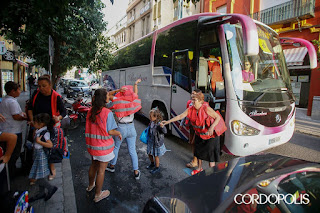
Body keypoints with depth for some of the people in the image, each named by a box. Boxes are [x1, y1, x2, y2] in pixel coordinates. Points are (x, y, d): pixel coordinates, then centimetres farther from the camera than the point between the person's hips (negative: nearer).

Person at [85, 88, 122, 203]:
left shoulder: (91, 111, -3)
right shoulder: (107, 113, -22)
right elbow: (110, 131, -21)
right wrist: (118, 133, -2)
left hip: (92, 145, 7)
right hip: (103, 147, -7)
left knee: (93, 165, 28)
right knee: (101, 170, 10)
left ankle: (90, 186, 51)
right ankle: (98, 195, 27)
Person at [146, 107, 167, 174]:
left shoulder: (159, 124, -26)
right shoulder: (151, 123, -2)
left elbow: (165, 132, -37)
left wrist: (162, 127, -55)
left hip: (157, 143, -8)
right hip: (150, 142, 8)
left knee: (156, 156, 8)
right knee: (149, 154, 22)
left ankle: (157, 168, 29)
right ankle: (152, 163, 47)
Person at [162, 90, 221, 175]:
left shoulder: (206, 109, -24)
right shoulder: (190, 109, -8)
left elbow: (218, 117, -15)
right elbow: (180, 116, -6)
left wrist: (212, 127, -28)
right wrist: (168, 121, -9)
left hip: (210, 135, -6)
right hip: (199, 135, 6)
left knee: (211, 155, 2)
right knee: (198, 152, 20)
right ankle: (199, 168, 44)